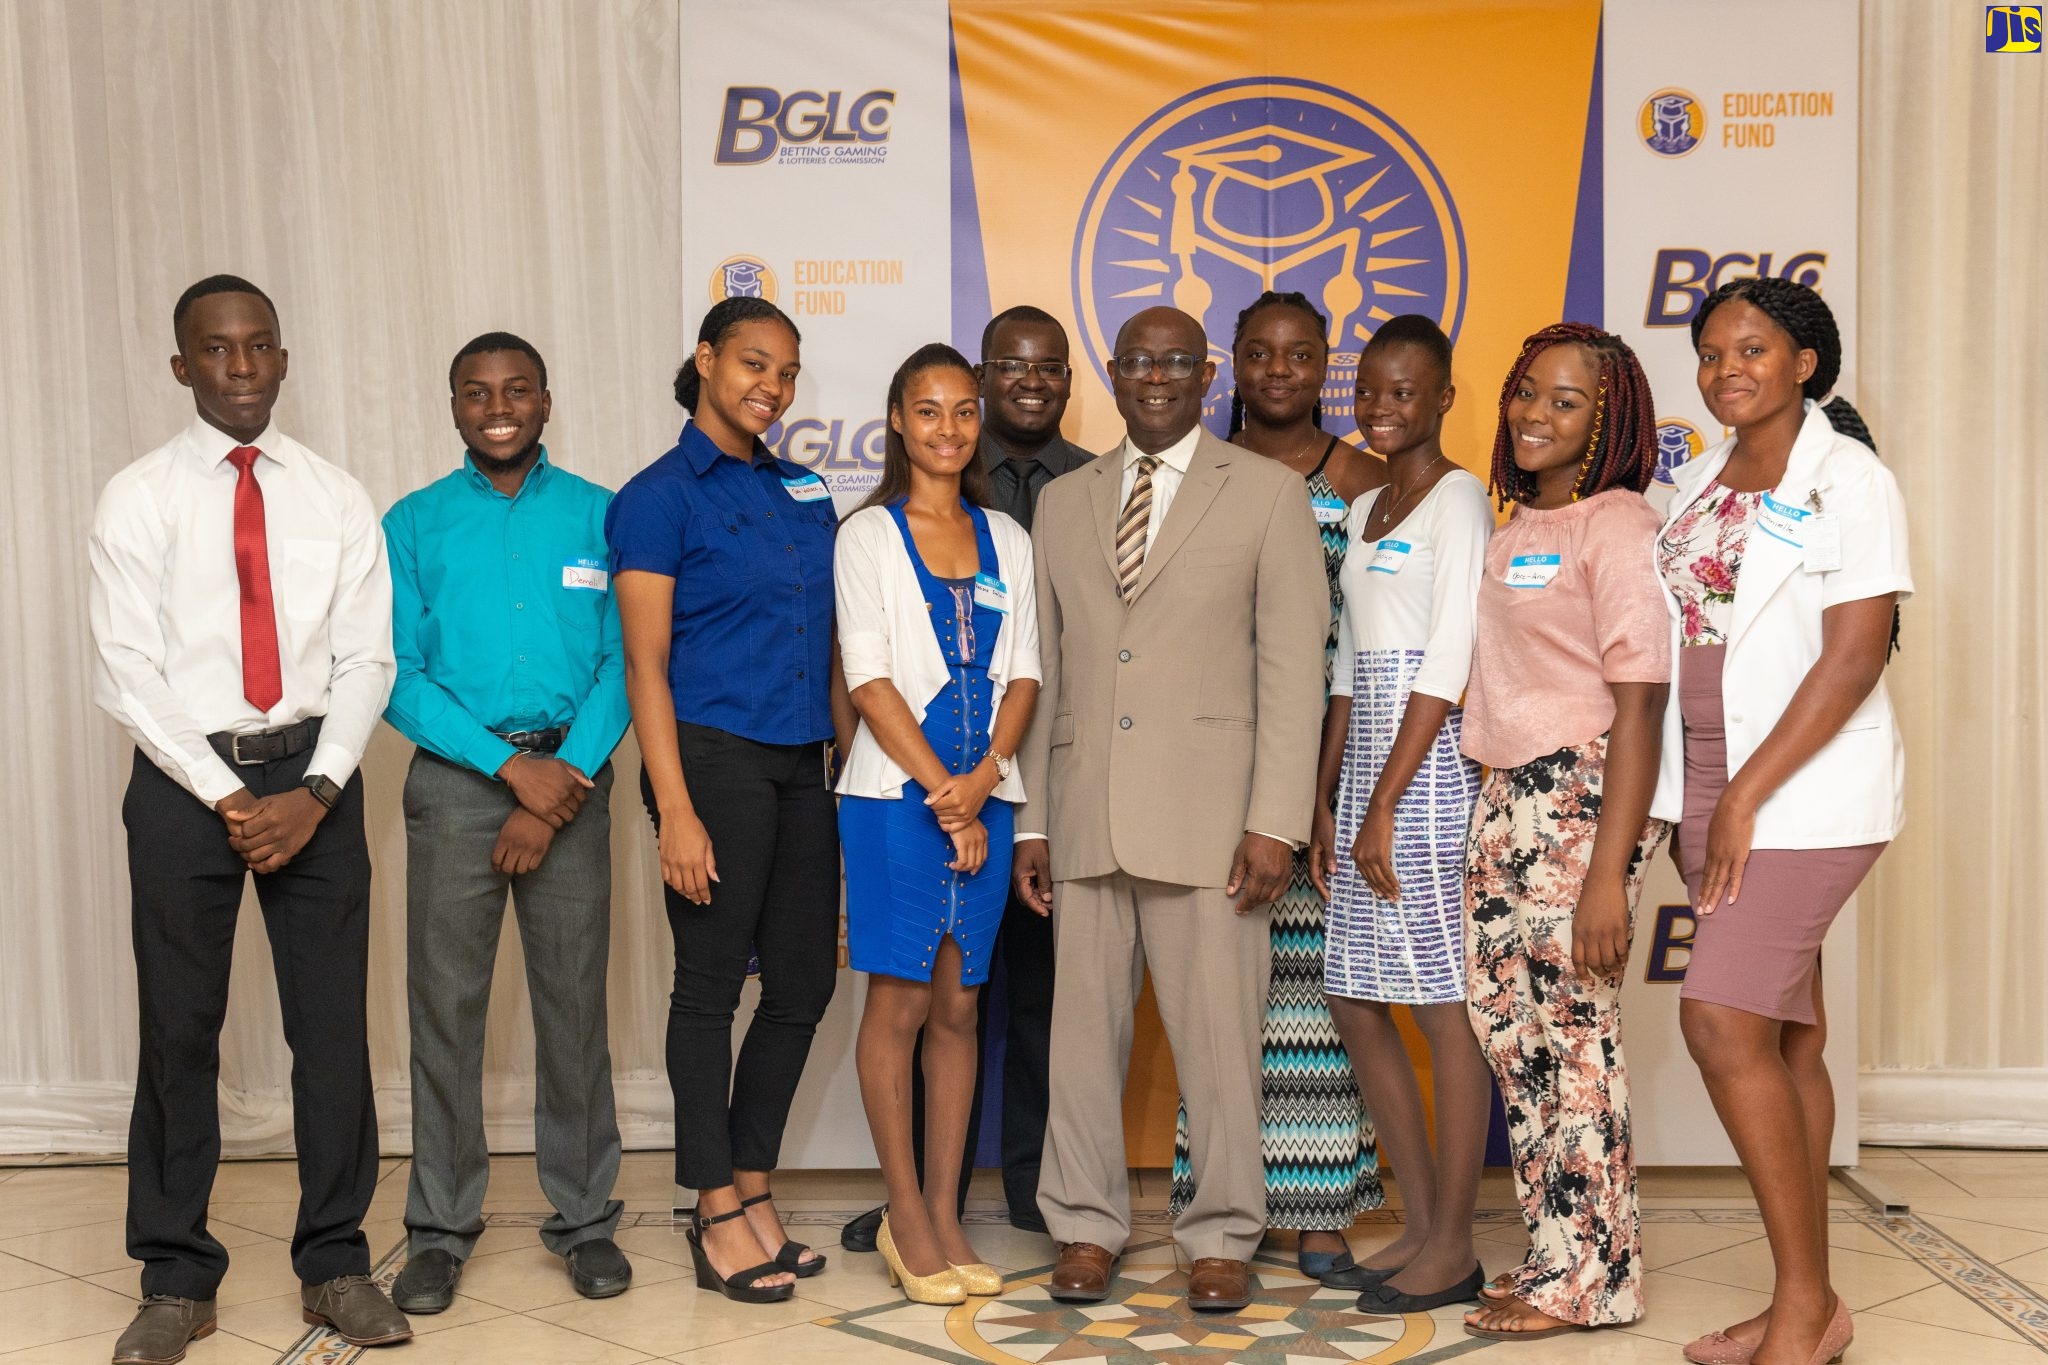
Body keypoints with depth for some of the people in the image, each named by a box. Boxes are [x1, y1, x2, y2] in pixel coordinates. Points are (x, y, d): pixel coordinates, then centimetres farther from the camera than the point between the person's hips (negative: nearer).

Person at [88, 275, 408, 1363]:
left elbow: (365, 661, 2)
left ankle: (335, 1263, 17)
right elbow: (127, 672, -4)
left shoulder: (337, 500, 7)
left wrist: (313, 793, -11)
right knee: (178, 1027, 4)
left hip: (314, 777, 1)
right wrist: (225, 797, -12)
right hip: (183, 780, -1)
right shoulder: (137, 499, 1)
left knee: (333, 1020, 4)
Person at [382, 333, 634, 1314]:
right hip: (455, 780, 0)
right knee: (446, 1005, 2)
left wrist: (560, 789, -10)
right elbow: (398, 677, -2)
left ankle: (584, 1216, 16)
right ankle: (441, 1228, 14)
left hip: (572, 777, 0)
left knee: (574, 1003, 4)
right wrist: (512, 765, -13)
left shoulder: (602, 516, 5)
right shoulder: (414, 524, 5)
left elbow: (624, 663, 0)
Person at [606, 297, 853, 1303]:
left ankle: (751, 1190, 23)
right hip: (714, 758, -6)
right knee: (711, 985, 2)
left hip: (800, 767, 6)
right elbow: (646, 665, -9)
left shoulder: (804, 492, 14)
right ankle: (719, 1216, 13)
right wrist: (676, 812, -15)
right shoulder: (660, 497, -4)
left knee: (803, 985, 9)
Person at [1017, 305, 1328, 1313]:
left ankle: (1222, 1237, 15)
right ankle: (1087, 1228, 20)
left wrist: (1275, 822, -9)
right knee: (1083, 1024, 7)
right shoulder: (1062, 502, 15)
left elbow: (1293, 668, -2)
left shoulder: (1269, 494, 4)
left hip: (1206, 812, -3)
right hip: (1084, 815, 3)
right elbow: (1043, 671, 15)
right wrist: (1030, 820, 10)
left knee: (1218, 1031, 0)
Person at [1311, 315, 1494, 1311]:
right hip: (1365, 762, 9)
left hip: (1429, 764, -9)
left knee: (1444, 1007, -3)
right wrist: (1324, 799, 12)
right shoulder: (1367, 510, 18)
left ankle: (1452, 1247, 8)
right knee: (1355, 1001, 11)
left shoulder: (1457, 500, -7)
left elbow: (1447, 665, -14)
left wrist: (1385, 807, -16)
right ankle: (1421, 1225, 21)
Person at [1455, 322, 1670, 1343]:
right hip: (1506, 796, 8)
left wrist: (1607, 873, -19)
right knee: (1505, 1020, 8)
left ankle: (1591, 1277, 10)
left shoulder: (1618, 525, -9)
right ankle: (1557, 1253, 21)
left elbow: (1640, 707, -14)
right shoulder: (1512, 527, 15)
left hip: (1586, 794, -8)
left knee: (1572, 1029, -3)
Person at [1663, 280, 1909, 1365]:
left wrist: (1747, 797, -18)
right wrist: (1687, 798, 6)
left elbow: (1853, 657, -15)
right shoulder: (1698, 485, 13)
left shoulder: (1849, 481, -8)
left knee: (1722, 1023, -13)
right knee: (1787, 1036, 10)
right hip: (1709, 784, 7)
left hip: (1806, 788, -7)